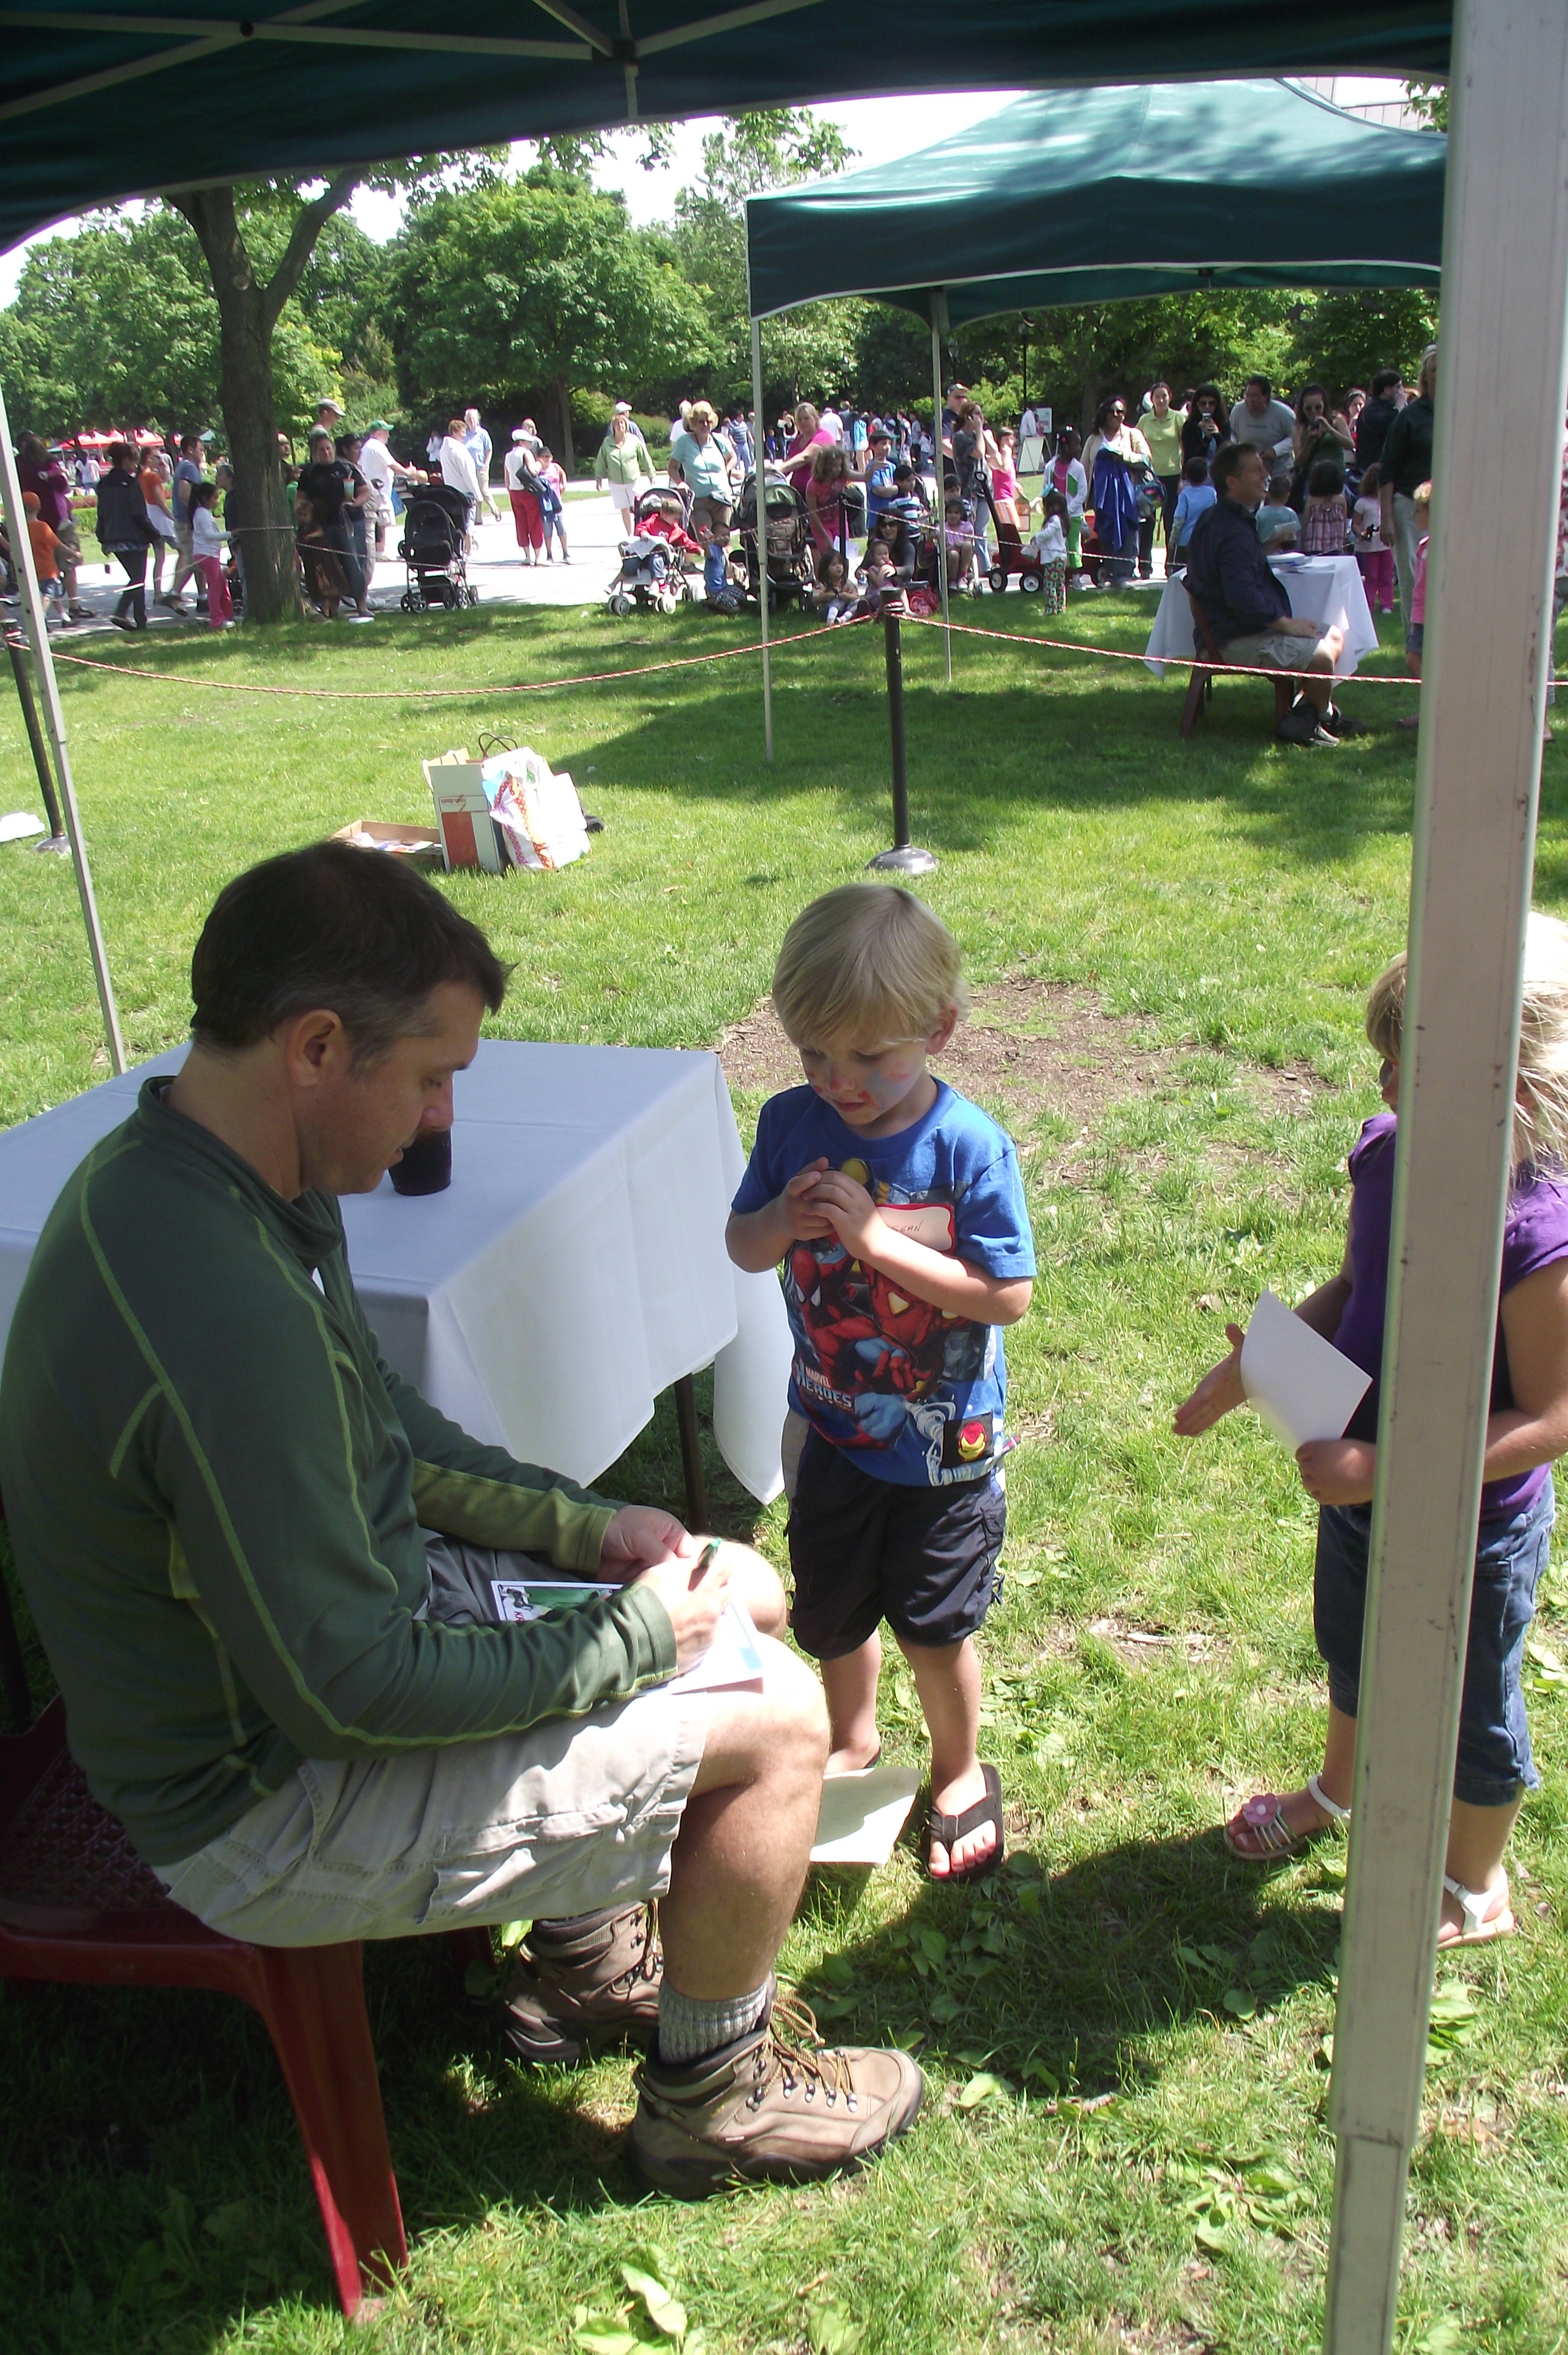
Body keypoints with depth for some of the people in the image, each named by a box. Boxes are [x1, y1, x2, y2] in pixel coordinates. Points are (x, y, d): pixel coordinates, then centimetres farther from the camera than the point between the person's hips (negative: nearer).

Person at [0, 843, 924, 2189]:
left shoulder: (178, 1171, -3)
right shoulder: (220, 1317, -36)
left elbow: (381, 1430, 10)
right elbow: (356, 1692, -29)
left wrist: (579, 1522, 1)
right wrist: (636, 1641, -17)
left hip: (327, 1611, 9)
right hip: (270, 1801, -9)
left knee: (743, 1590, 14)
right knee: (775, 1725, -9)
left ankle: (582, 1964, 31)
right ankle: (715, 2096, 18)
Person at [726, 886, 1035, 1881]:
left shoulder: (970, 1147, -22)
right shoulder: (792, 1122, -10)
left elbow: (1008, 1295, -23)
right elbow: (741, 1246, 1)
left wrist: (876, 1240, -30)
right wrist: (781, 1222, -22)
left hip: (941, 1442, -4)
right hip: (830, 1427, 4)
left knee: (935, 1626, 12)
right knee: (832, 1612, 22)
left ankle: (961, 1771, 40)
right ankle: (855, 1742, 50)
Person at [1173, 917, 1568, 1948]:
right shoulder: (1387, 1156, -12)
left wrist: (1385, 1469, -33)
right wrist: (1247, 1371, -5)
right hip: (1361, 1491, 7)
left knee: (1467, 1707, 19)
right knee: (1354, 1656, 31)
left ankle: (1476, 1885, 47)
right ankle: (1343, 1787, 62)